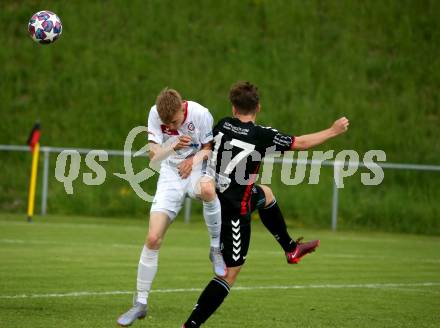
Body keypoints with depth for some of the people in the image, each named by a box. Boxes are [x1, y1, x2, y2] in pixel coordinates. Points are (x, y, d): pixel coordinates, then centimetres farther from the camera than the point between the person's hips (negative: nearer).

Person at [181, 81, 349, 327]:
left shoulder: (222, 125, -2)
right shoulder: (262, 135, -14)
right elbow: (302, 143, -2)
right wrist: (334, 131, 9)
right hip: (234, 212, -7)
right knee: (230, 273, -1)